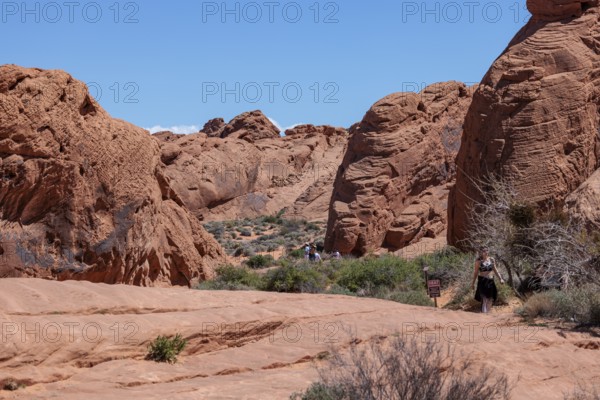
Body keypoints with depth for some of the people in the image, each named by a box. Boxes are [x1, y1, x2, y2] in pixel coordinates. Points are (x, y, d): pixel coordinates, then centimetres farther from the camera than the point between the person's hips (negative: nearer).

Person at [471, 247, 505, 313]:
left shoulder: (492, 260, 6)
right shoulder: (479, 261, -4)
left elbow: (495, 270, 15)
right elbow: (476, 272, 1)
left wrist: (500, 279, 9)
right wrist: (473, 283, 4)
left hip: (490, 280, 4)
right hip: (482, 281, -4)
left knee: (490, 298, 7)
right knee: (484, 297, -14)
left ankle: (488, 312, 17)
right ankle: (484, 312, -15)